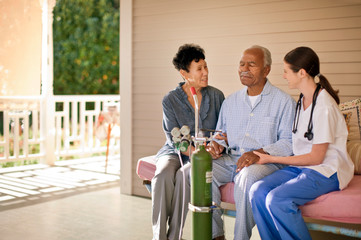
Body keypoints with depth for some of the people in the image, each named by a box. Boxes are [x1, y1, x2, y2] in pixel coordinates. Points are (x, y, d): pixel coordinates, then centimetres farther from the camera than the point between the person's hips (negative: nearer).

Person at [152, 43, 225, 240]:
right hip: (175, 151, 0)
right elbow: (174, 138, -7)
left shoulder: (216, 96, 4)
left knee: (184, 175, -32)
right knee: (163, 175, -32)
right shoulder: (170, 100, -2)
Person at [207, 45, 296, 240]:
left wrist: (259, 153, -22)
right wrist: (216, 145, 1)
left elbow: (288, 142, -7)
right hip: (230, 159, 5)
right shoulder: (231, 101, 19)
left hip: (267, 161, -5)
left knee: (248, 176, -38)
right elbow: (221, 134, 25)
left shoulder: (283, 101, 1)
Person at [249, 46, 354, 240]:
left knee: (277, 199, -28)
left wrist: (272, 159, -10)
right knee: (257, 191, -15)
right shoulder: (302, 100, 10)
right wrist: (264, 154, 7)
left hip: (328, 171, -8)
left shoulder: (324, 106, -17)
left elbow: (316, 157, -15)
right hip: (301, 165, 8)